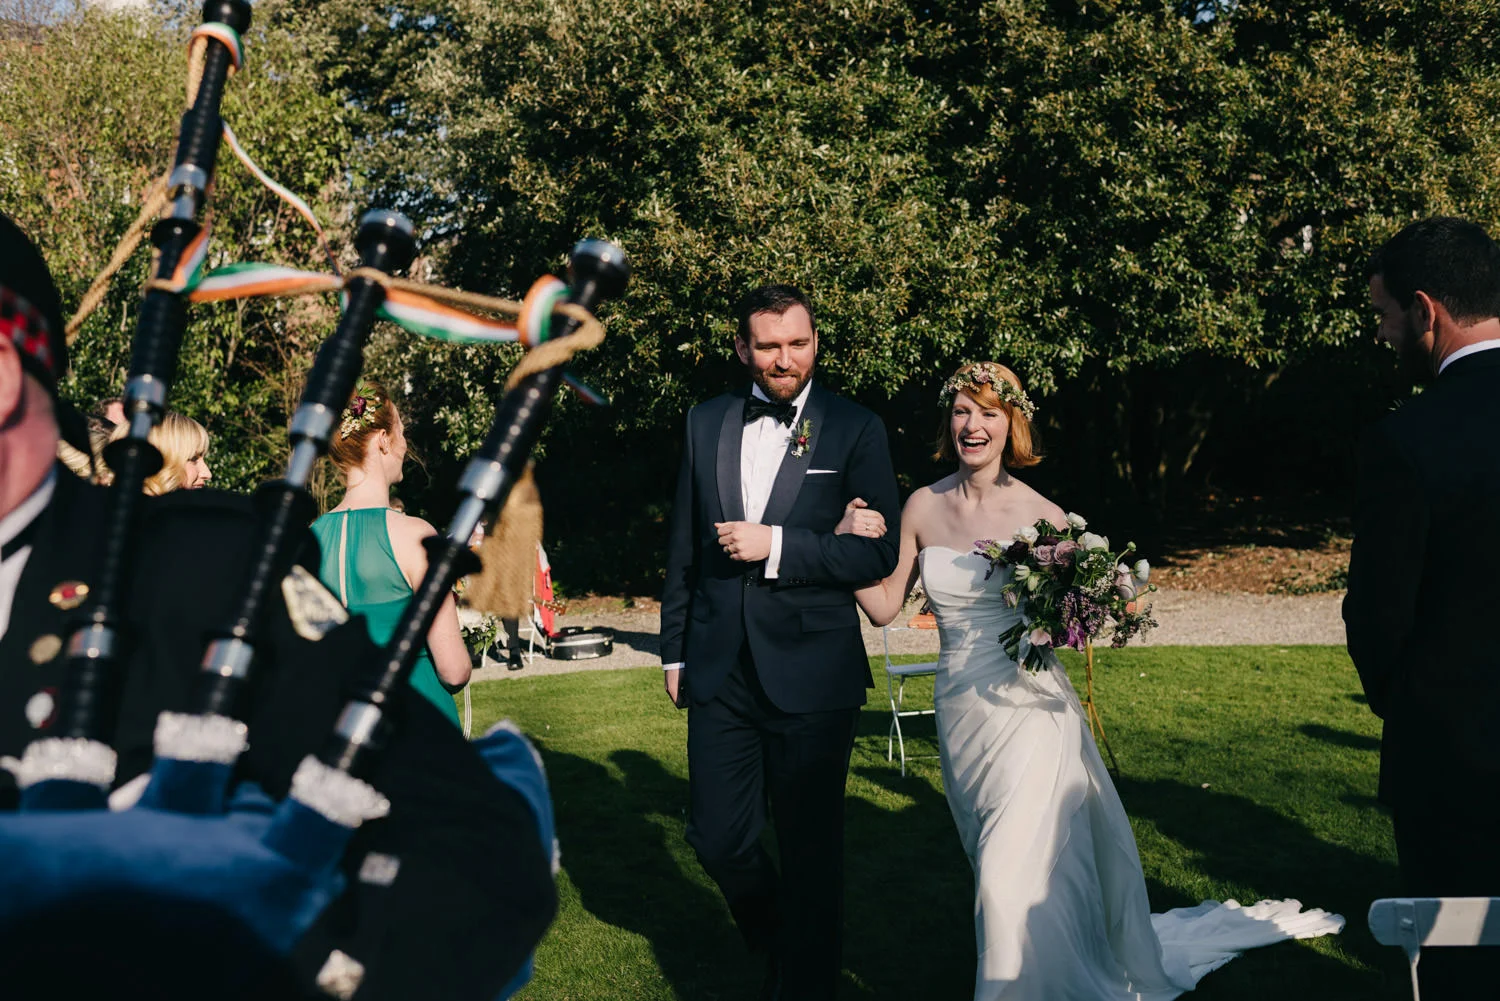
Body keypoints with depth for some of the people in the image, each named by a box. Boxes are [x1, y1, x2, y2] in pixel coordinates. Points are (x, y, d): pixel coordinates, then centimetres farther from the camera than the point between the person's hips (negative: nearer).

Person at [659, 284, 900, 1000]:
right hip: (720, 671, 4)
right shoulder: (706, 423, 8)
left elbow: (878, 553, -10)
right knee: (717, 838, 9)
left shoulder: (856, 430, -3)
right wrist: (675, 650, 13)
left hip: (812, 674, -3)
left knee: (811, 850, 7)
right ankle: (776, 942, 40)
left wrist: (777, 545, -18)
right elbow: (684, 547, 13)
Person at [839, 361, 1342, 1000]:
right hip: (960, 712, 4)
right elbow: (884, 607, 4)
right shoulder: (923, 508, 1)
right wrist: (850, 544, -9)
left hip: (1029, 712, -4)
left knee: (1019, 879, -7)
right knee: (994, 870, 18)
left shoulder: (1042, 516, -8)